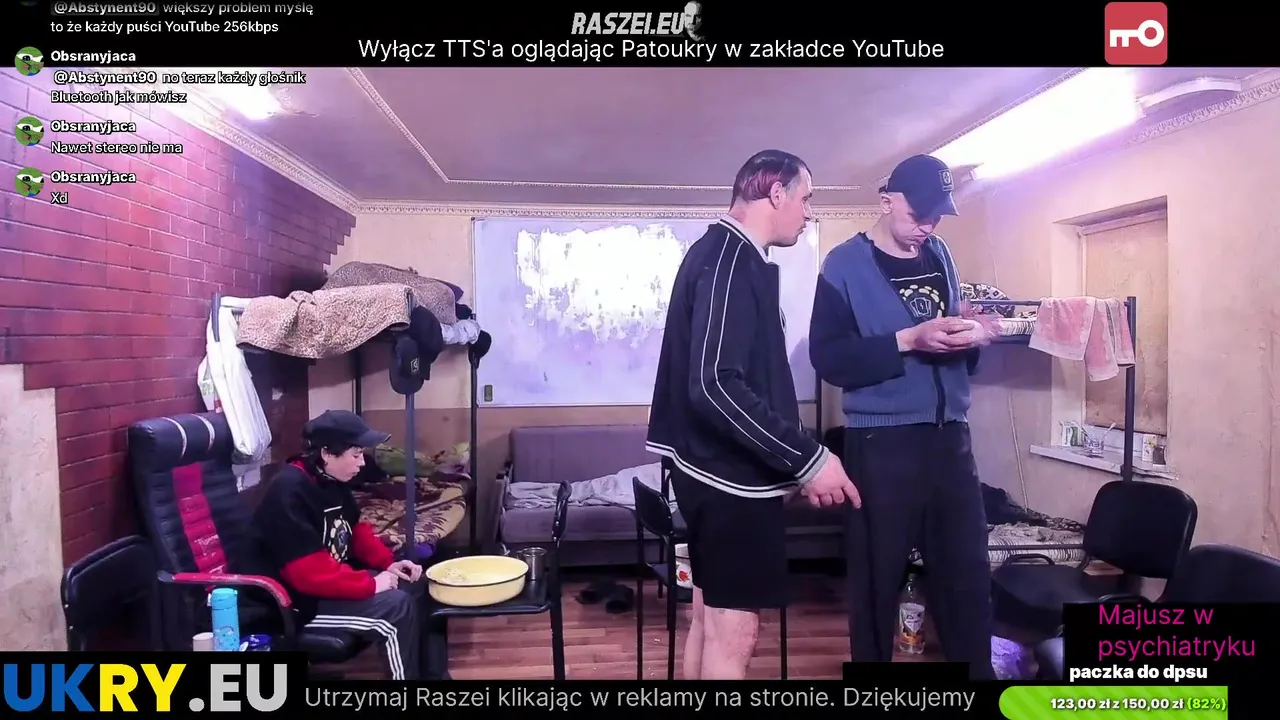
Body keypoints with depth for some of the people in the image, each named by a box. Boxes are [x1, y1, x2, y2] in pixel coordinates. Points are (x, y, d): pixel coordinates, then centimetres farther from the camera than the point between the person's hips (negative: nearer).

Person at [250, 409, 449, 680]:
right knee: (398, 607, -23)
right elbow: (309, 573, -30)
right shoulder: (289, 491, -25)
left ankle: (433, 674, 11)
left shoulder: (333, 481, 4)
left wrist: (388, 563, 2)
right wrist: (370, 584, -22)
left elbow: (356, 530, 17)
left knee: (420, 585, 3)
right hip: (303, 600, -10)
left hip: (337, 578, 10)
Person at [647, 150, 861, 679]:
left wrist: (794, 460, 19)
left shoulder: (725, 254, 15)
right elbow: (716, 384, -28)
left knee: (710, 619, 18)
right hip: (731, 474, -10)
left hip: (719, 468, 10)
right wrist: (807, 458, -23)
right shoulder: (731, 259, -17)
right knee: (733, 631, -1)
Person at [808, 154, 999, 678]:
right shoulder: (845, 265, -5)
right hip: (881, 442, -5)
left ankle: (977, 670, 27)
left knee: (968, 571, 11)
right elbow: (828, 358, -15)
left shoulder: (940, 255, 12)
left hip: (950, 435, 6)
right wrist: (909, 340, -22)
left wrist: (971, 336, -2)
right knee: (877, 577, 5)